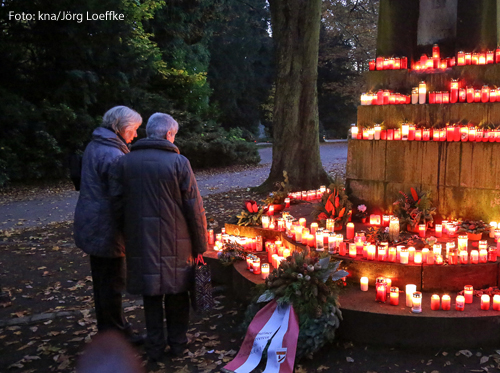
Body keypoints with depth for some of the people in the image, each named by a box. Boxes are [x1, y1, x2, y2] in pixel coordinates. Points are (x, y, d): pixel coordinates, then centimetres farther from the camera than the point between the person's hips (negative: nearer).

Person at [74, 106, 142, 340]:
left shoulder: (94, 147, 9)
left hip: (92, 228, 10)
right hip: (107, 231, -10)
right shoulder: (113, 155, -22)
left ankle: (106, 330, 35)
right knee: (112, 283, 3)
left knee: (102, 281, 20)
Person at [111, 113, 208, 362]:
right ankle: (177, 343, 26)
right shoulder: (179, 162, -10)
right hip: (175, 242, -2)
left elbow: (118, 204, 4)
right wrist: (200, 246, -1)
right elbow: (194, 208, -9)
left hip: (140, 241, 3)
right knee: (177, 291, 13)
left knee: (151, 293, 13)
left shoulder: (125, 162, 1)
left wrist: (128, 234, 14)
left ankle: (155, 346, 22)